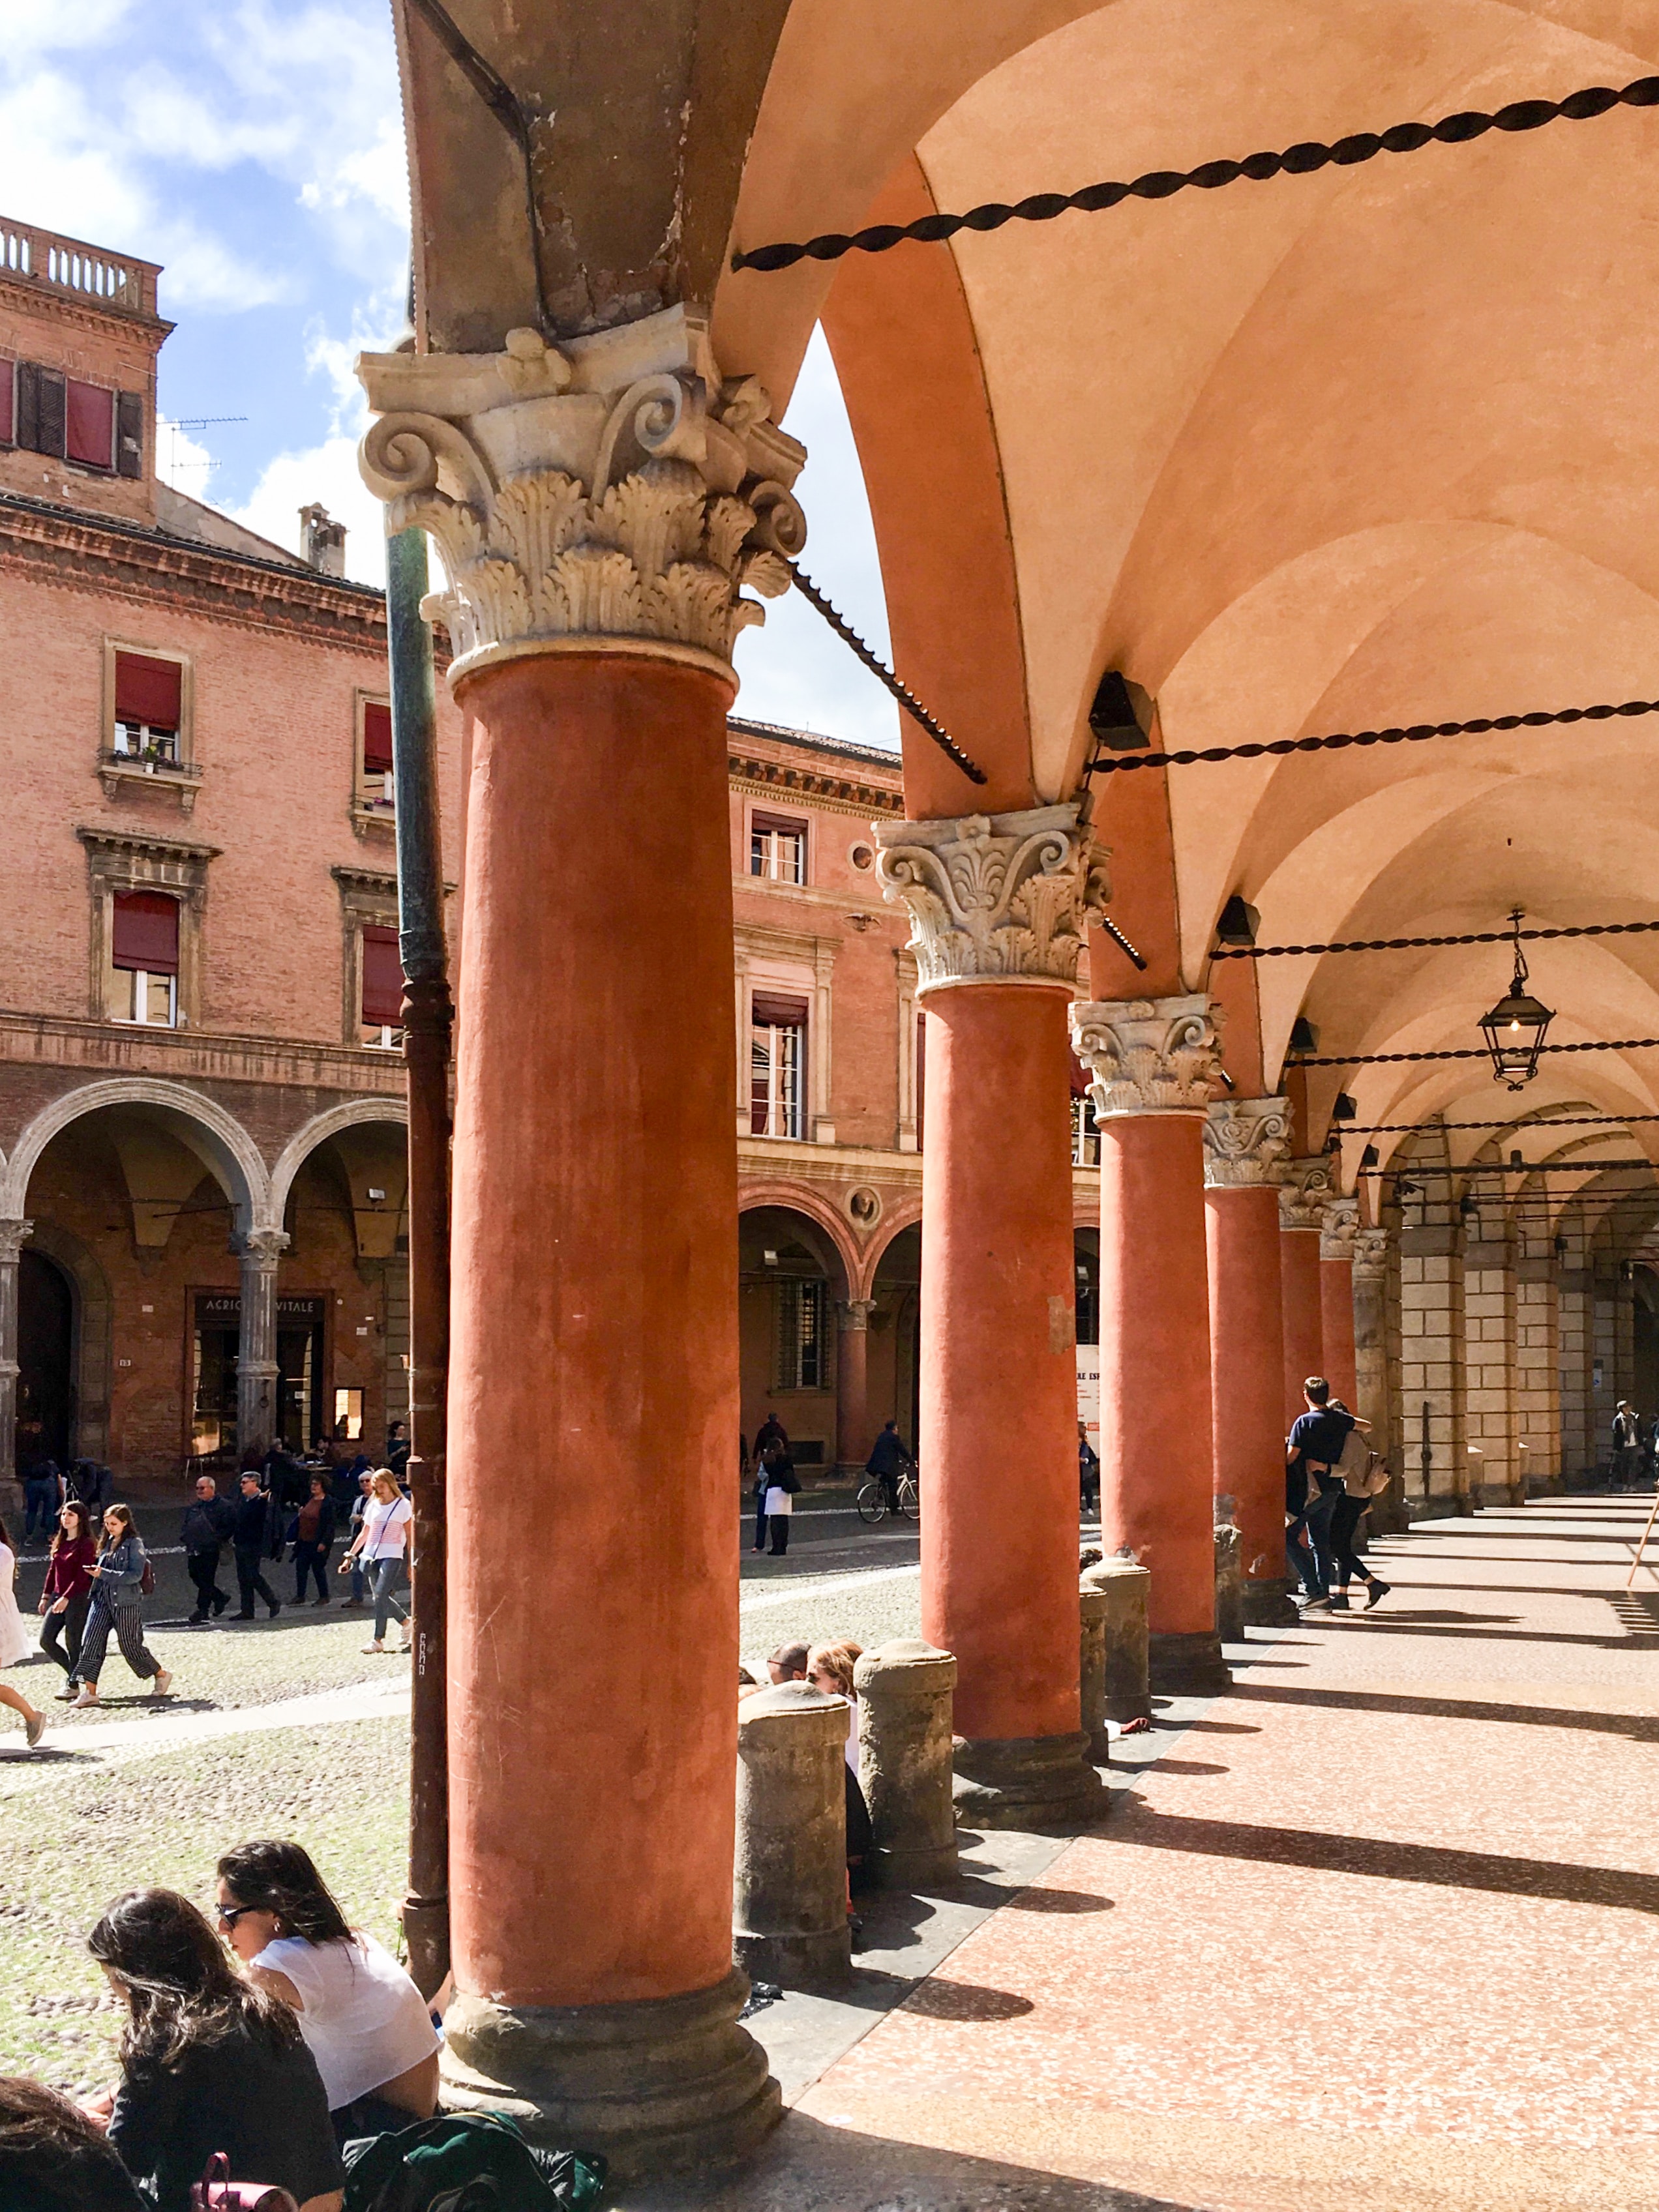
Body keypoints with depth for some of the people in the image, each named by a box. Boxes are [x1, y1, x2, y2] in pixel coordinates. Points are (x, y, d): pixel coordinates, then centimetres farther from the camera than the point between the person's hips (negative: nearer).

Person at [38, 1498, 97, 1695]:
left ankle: (73, 1685, 11)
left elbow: (83, 1575, -17)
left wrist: (66, 1598, -23)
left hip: (79, 1598, -8)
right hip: (58, 1597, 8)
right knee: (46, 1640, 4)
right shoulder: (59, 1543, 12)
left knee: (73, 1642, -1)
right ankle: (74, 1672, 21)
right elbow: (52, 1570, 18)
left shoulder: (87, 1544, -11)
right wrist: (46, 1596, 14)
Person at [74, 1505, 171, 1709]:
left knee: (131, 1645, 3)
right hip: (103, 1600, 6)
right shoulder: (107, 1543, 12)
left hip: (126, 1602, -6)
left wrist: (103, 1574, -22)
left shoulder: (134, 1544, -9)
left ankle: (161, 1676, 24)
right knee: (91, 1641, -6)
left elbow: (135, 1575, -18)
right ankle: (90, 1692, -3)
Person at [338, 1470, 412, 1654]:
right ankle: (406, 1622, 25)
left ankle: (379, 1640, -14)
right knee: (383, 1597, 3)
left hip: (392, 1556, -5)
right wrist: (350, 1556, 16)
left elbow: (409, 1535, 2)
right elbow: (364, 1534, 20)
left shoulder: (403, 1505, 2)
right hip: (372, 1556, 5)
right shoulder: (373, 1506, 14)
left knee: (381, 1595, -17)